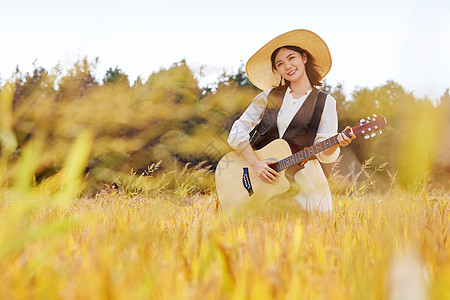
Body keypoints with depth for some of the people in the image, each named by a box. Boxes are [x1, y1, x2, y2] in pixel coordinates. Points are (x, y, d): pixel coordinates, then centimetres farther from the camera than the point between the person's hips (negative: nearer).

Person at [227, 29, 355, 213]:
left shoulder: (325, 102, 4)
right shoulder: (269, 96, 7)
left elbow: (324, 155, 1)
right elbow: (237, 132, 1)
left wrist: (336, 143, -21)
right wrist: (255, 164, -12)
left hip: (300, 172, 0)